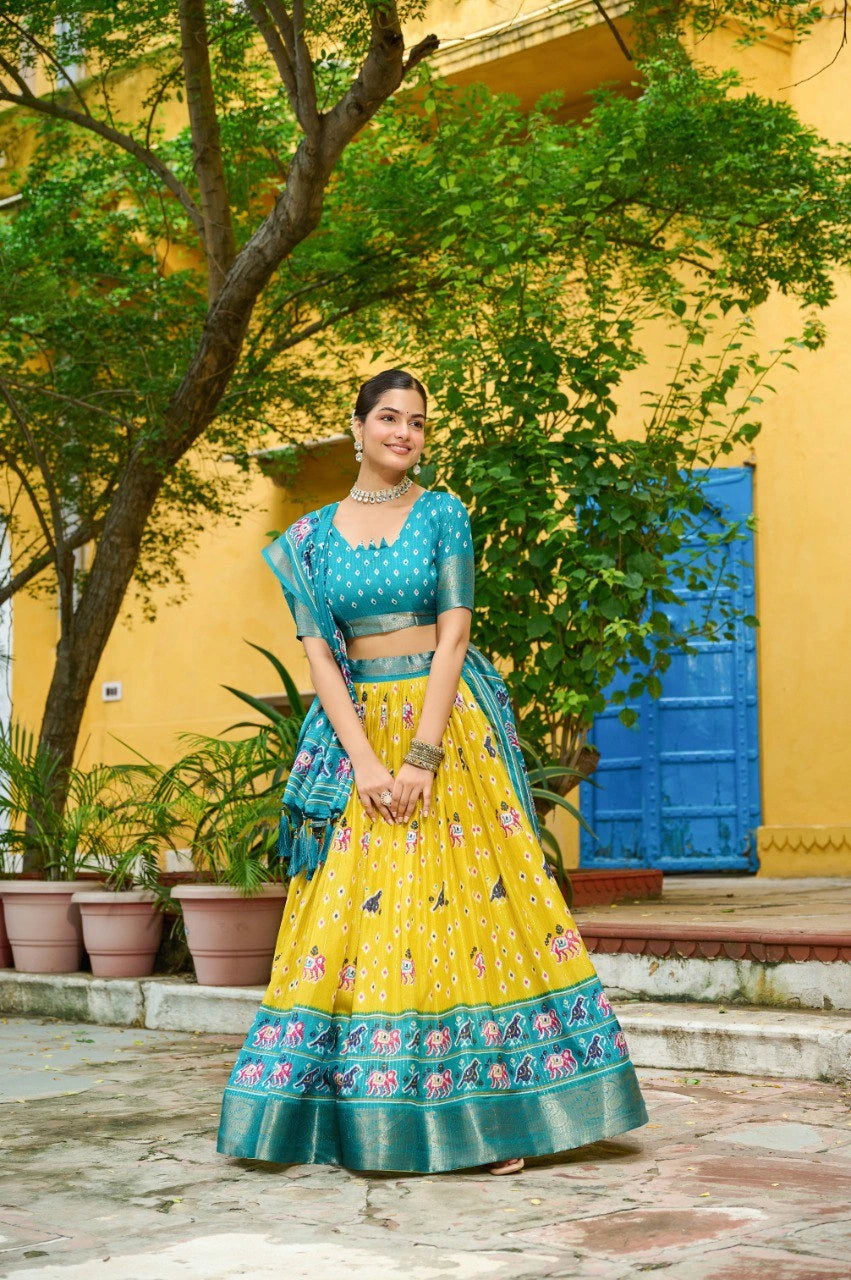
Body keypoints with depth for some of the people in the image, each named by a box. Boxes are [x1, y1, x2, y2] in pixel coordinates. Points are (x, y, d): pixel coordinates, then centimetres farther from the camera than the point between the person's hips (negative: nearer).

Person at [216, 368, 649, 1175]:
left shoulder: (443, 515, 2)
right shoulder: (314, 535, 7)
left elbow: (453, 634, -6)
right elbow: (319, 653, 1)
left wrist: (423, 756, -14)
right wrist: (364, 760, -11)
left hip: (451, 723, -2)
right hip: (357, 728, 2)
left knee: (466, 897, -4)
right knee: (352, 909, -1)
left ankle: (502, 1109, 1)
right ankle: (361, 1116, 6)